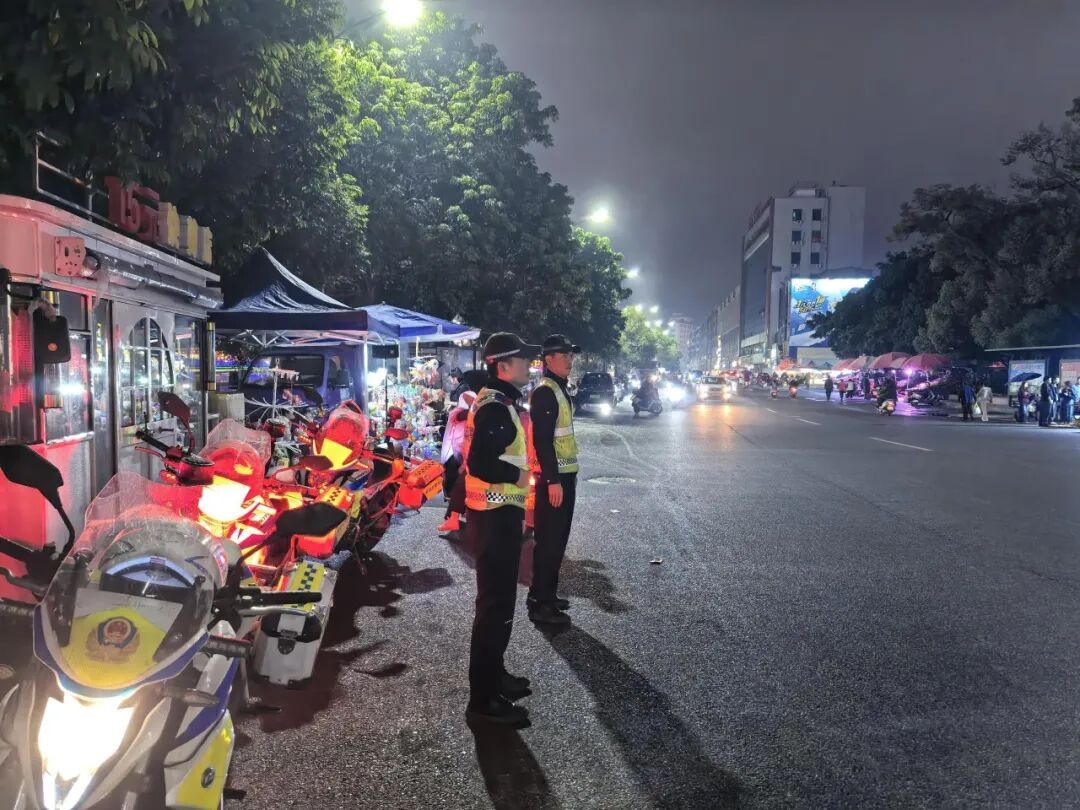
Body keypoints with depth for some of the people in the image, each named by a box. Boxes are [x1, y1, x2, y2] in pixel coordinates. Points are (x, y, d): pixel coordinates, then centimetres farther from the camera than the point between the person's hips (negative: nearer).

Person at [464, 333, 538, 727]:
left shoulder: (500, 402, 13)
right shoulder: (495, 407, -20)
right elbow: (480, 464, -31)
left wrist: (518, 507, 19)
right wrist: (519, 475, -17)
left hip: (500, 513, 11)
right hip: (495, 517, -11)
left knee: (499, 598, 21)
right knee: (495, 604, -3)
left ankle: (493, 674, 37)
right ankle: (483, 699, 7)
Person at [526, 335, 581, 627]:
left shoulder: (560, 389, 15)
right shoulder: (544, 391, -16)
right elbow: (542, 440, -22)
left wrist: (565, 476, 19)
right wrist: (553, 480, -24)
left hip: (564, 474, 10)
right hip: (554, 478, -10)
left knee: (557, 539, 16)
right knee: (549, 540, -3)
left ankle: (547, 594, 27)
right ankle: (540, 604, 5)